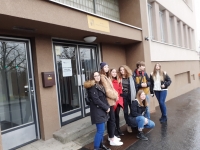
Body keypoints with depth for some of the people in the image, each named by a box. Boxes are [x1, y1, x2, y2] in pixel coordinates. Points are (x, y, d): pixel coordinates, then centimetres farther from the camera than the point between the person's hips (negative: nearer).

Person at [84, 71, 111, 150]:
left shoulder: (100, 85, 15)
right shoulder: (92, 87, -13)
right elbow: (96, 100, -20)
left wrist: (107, 106, 1)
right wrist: (106, 107, -13)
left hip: (102, 110, 9)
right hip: (97, 111, -8)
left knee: (101, 129, 16)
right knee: (100, 130, -7)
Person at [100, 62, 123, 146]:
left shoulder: (106, 76, 16)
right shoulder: (102, 77, -14)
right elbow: (107, 90, -17)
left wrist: (115, 95, 0)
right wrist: (115, 96, -6)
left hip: (110, 100, 10)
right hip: (109, 101, -10)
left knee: (110, 119, 16)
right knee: (112, 119, -5)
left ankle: (110, 136, 28)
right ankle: (112, 140, 3)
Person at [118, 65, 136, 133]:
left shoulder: (130, 77, 1)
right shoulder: (119, 78, 0)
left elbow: (134, 86, 1)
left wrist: (134, 95, -2)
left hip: (130, 96, 0)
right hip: (123, 96, 0)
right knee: (125, 111, 9)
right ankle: (128, 125, 23)